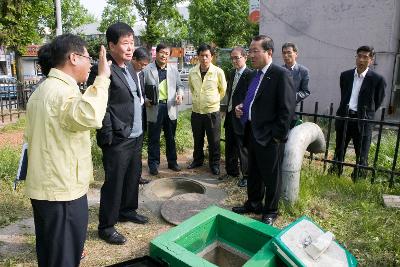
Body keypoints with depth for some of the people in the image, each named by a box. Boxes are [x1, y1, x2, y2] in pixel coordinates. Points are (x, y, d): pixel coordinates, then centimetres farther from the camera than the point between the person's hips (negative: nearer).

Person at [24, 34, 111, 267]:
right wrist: (102, 78, -31)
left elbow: (30, 136, 21)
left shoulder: (43, 89, 14)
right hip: (63, 191, -10)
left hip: (44, 187, 10)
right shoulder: (62, 91, -19)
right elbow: (89, 116, -42)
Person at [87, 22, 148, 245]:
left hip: (136, 136, 8)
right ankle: (106, 226, 21)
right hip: (118, 140, -8)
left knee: (133, 177, 20)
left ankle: (127, 210, 40)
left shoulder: (130, 67, 11)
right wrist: (109, 137, -16)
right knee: (114, 182, 4)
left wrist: (140, 129, 13)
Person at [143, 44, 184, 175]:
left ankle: (172, 161, 28)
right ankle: (153, 164, 19)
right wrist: (145, 100, -14)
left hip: (170, 107, 3)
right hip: (154, 107, -3)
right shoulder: (147, 69, -3)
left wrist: (180, 94, -7)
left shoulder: (173, 69, 8)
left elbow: (179, 85, 14)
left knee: (171, 137, 14)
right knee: (154, 138, 6)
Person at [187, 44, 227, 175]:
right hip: (196, 111, 3)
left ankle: (214, 164, 23)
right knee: (197, 140, 17)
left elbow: (223, 90, 5)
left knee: (214, 141, 7)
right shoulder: (192, 72, -1)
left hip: (212, 111, -3)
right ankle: (197, 160, 36)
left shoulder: (218, 72, -10)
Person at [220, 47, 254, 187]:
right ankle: (231, 171, 34)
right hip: (230, 115, 8)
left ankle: (246, 175, 20)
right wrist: (227, 106, 8)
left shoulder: (250, 75, -14)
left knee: (243, 148, 4)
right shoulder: (232, 73, 11)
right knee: (230, 146, 18)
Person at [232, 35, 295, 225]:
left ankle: (270, 211, 28)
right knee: (253, 173, 21)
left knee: (271, 176, 9)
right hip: (252, 133, 8)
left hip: (269, 137, -8)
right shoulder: (255, 74, 11)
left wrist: (277, 135, -18)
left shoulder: (281, 74, -14)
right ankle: (253, 204, 40)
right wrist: (242, 107, 4)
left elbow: (287, 108, -17)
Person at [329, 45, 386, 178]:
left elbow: (378, 102, 4)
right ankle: (335, 172, 29)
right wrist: (345, 111, 14)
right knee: (339, 150, 14)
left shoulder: (377, 79, -6)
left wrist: (365, 114, 8)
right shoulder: (345, 75, 6)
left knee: (361, 155, 4)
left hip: (363, 121, -3)